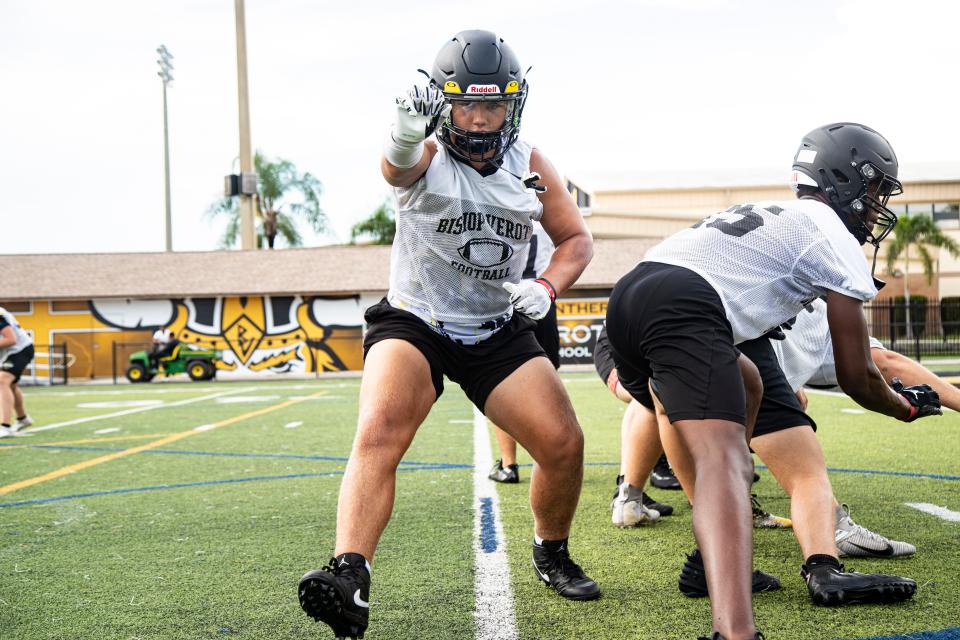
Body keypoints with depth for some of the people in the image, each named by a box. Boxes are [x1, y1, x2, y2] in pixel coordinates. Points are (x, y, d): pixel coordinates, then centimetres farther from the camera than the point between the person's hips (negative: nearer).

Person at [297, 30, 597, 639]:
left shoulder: (531, 165, 1)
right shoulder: (427, 156, -12)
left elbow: (576, 237, 12)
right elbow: (397, 168, -38)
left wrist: (546, 287, -10)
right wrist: (402, 140, -64)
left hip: (498, 331, 4)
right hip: (414, 323, -3)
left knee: (564, 444, -4)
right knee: (378, 433, -27)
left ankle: (553, 554, 23)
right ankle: (349, 577, -31)